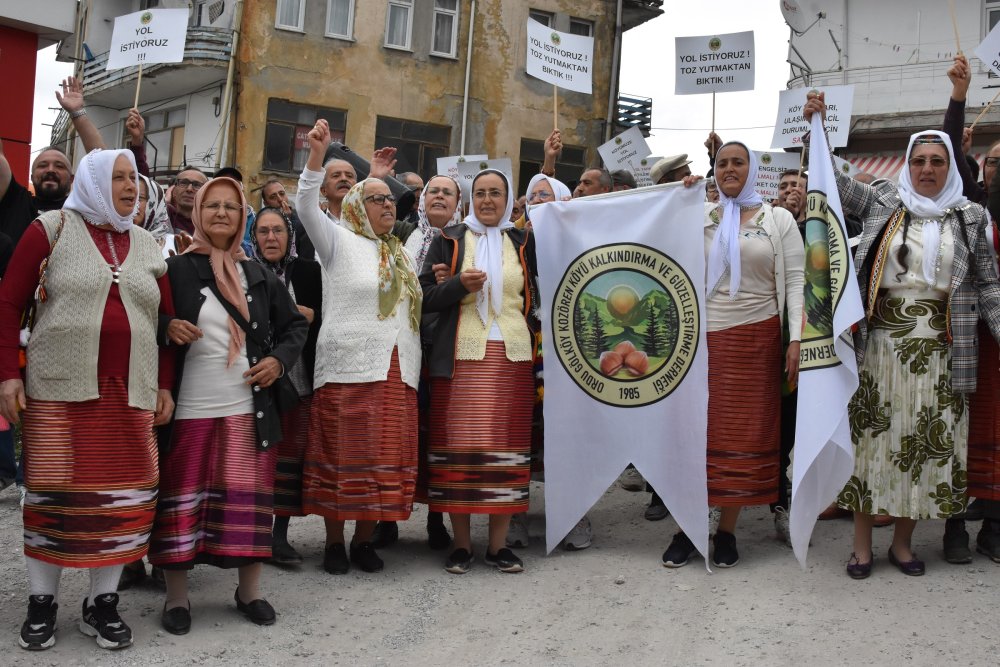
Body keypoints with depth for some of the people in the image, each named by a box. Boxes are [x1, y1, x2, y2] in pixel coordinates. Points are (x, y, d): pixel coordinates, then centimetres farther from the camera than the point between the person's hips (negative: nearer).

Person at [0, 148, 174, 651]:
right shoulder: (52, 228, 3)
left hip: (131, 393, 3)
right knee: (52, 494, -1)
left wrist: (165, 385, 8)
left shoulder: (147, 245, 14)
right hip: (58, 387, -3)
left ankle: (102, 601, 17)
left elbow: (167, 320, 15)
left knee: (126, 496, 1)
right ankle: (41, 601, 17)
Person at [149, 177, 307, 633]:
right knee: (181, 498, 4)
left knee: (248, 498, 7)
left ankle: (249, 590, 20)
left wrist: (279, 359, 1)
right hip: (187, 408, -3)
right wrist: (166, 329, -17)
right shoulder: (174, 270, 0)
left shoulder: (260, 276, 10)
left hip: (247, 408, 3)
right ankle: (176, 596, 17)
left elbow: (295, 325, 18)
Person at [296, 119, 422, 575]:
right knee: (343, 454, -2)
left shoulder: (401, 252, 21)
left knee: (388, 456, 4)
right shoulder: (340, 241, 4)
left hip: (397, 371, 5)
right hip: (349, 368, -5)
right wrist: (316, 154, -23)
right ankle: (334, 542, 10)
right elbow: (306, 208, -12)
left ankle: (364, 539, 16)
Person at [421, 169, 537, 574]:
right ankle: (462, 544, 5)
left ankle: (498, 544, 8)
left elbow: (537, 295, 17)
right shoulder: (449, 241, 10)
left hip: (512, 356, 1)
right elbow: (426, 297, 4)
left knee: (507, 445, -1)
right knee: (460, 445, -4)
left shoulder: (523, 243, 14)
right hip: (462, 356, -1)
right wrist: (459, 284, -12)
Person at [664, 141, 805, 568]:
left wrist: (797, 338, -10)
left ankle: (727, 530, 13)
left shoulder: (779, 219, 7)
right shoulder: (701, 215, 12)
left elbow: (795, 281, 1)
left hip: (755, 338, -1)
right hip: (705, 336, 1)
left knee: (744, 432, 3)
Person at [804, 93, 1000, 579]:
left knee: (927, 442, 4)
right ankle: (862, 544, 10)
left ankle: (902, 542, 18)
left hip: (939, 351, 1)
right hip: (881, 343, -1)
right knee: (872, 436, 0)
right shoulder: (882, 205, 8)